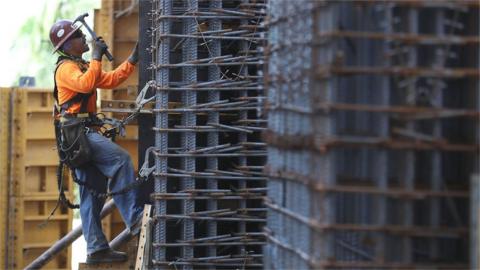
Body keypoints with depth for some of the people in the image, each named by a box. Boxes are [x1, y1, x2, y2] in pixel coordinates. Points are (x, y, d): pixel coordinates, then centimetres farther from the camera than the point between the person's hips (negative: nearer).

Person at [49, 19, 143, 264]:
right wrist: (96, 57, -20)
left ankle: (96, 248, 7)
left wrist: (132, 60, 12)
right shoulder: (66, 68, -7)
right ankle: (134, 217, -26)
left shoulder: (82, 67, 24)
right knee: (120, 159, -23)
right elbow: (86, 84, -27)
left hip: (85, 133, 10)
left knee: (92, 192, 7)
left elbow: (111, 80, 20)